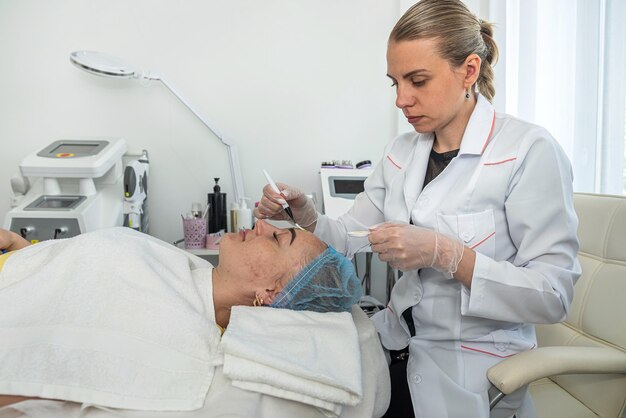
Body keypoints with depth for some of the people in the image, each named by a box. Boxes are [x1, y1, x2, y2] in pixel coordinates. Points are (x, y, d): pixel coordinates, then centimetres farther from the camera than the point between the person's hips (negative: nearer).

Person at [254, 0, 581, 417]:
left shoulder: (529, 150, -15)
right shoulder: (401, 152, 3)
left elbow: (553, 293, -17)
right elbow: (352, 237, 5)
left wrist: (443, 252, -28)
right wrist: (305, 216, -14)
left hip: (472, 367, -4)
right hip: (400, 340, 5)